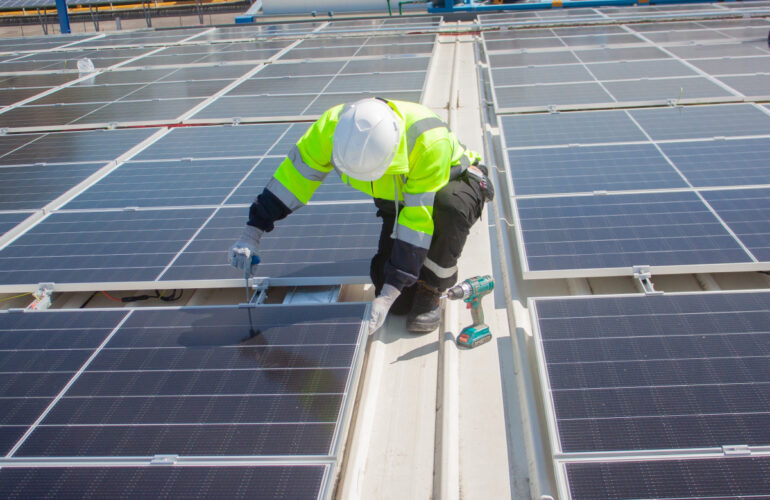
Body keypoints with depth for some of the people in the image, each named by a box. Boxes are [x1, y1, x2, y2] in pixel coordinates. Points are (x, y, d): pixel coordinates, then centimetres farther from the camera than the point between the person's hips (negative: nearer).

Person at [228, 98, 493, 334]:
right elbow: (294, 176, -17)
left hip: (455, 181, -3)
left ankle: (430, 291, -20)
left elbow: (419, 220, -39)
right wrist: (251, 234, -18)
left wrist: (388, 294, -38)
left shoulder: (430, 142, -41)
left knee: (449, 205, -43)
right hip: (399, 199, 4)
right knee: (399, 303, -14)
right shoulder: (333, 126, -29)